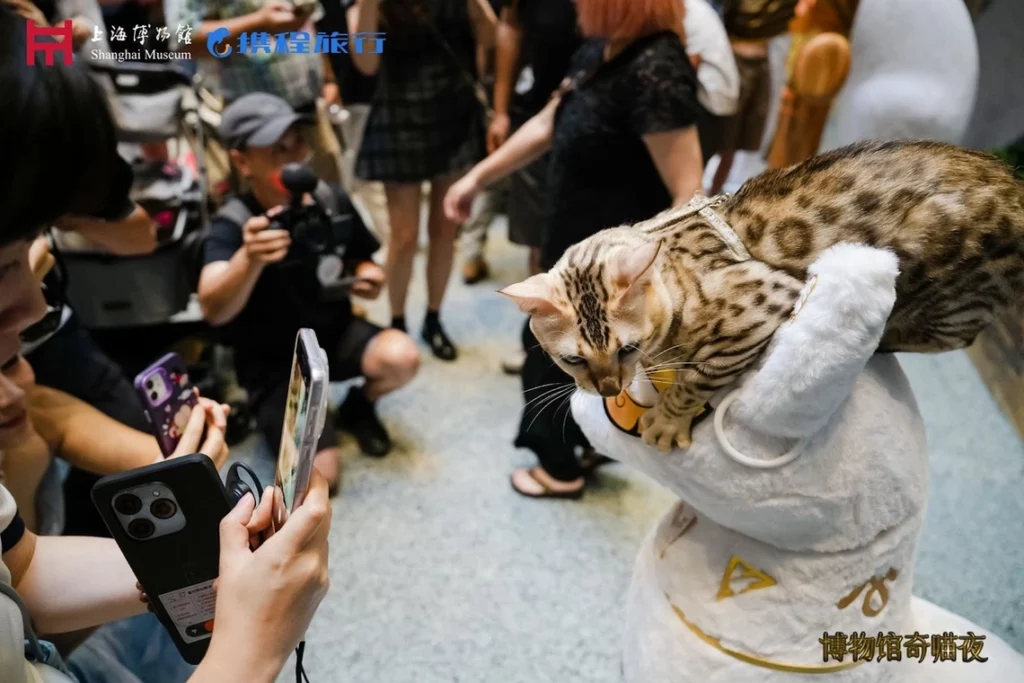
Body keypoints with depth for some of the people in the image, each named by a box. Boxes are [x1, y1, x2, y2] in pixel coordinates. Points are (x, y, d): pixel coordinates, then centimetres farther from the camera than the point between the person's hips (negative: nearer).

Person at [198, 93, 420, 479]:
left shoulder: (332, 201, -9)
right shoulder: (232, 224, -22)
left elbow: (359, 260, 8)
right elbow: (213, 310, -39)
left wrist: (369, 277, -17)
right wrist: (250, 258, -59)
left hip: (335, 333, 4)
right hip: (273, 362, -3)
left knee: (402, 358, -28)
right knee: (317, 477, -17)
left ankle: (359, 407, 8)